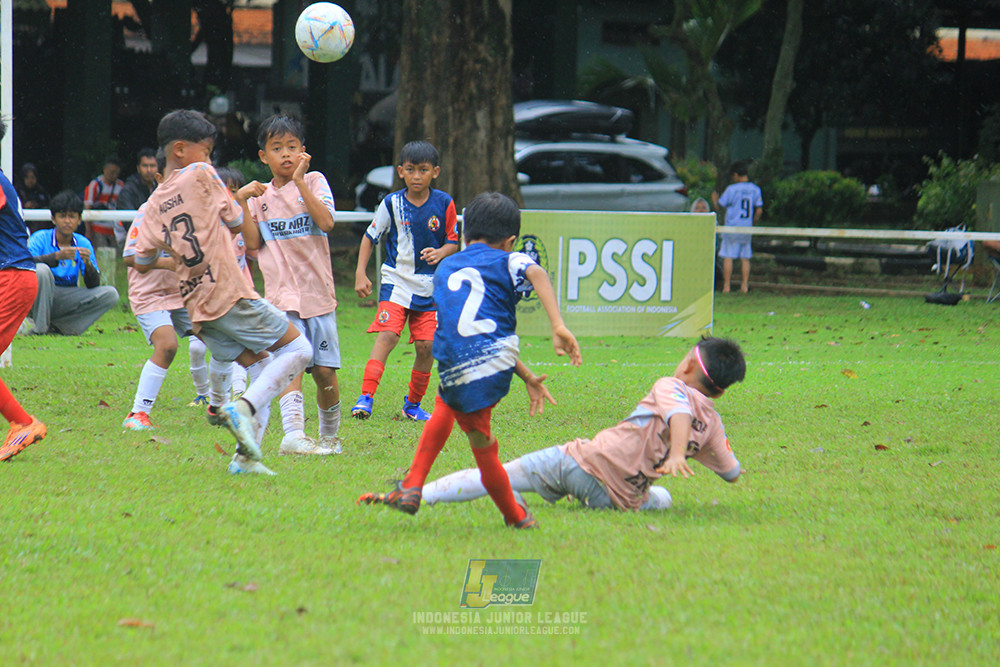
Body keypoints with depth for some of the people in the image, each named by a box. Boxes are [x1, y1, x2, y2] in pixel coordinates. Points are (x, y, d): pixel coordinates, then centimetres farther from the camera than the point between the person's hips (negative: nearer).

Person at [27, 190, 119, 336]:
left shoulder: (83, 244, 5)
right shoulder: (40, 238, -5)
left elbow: (93, 286, -1)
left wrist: (88, 263, -21)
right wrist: (57, 256, -35)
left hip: (67, 301, 4)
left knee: (110, 294, -14)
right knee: (41, 270, -33)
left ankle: (56, 326, -17)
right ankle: (40, 327, -20)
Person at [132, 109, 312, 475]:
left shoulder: (154, 204, 14)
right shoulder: (200, 175, -3)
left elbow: (142, 262, 18)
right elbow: (235, 222, 5)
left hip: (196, 307, 7)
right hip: (229, 293, -7)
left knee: (261, 365, 16)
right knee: (298, 349, 1)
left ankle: (246, 455, 4)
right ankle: (243, 407, -17)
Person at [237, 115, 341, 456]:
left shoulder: (314, 182, 4)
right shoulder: (259, 195, 11)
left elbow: (327, 223, -13)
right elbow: (252, 244, 2)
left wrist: (299, 182, -15)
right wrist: (242, 203, -6)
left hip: (318, 291, 0)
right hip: (281, 294, 0)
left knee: (325, 370, 2)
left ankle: (329, 435, 22)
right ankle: (293, 434, -33)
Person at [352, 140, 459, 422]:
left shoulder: (444, 204, -2)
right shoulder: (391, 204, -4)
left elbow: (453, 242, 6)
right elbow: (370, 237, 7)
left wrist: (440, 253, -17)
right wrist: (360, 274, -1)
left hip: (430, 285, 1)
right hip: (396, 280, -1)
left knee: (426, 346, -1)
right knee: (387, 336, -19)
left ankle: (413, 404, 17)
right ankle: (366, 397, -22)